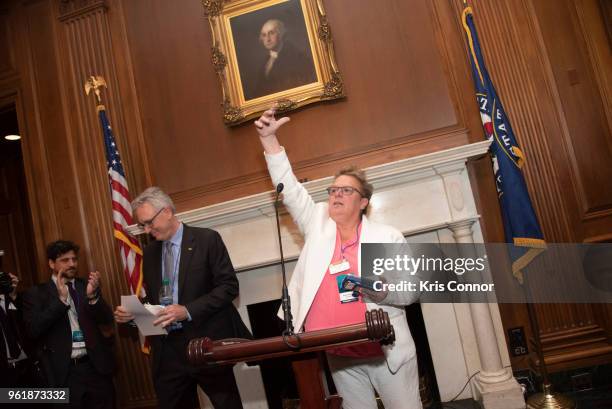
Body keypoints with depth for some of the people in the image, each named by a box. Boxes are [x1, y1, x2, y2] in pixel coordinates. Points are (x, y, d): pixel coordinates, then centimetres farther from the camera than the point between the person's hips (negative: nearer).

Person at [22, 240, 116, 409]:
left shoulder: (87, 286, 7)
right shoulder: (36, 293, 2)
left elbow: (107, 321, 1)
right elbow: (33, 330, -9)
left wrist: (93, 295, -17)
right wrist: (61, 299, -18)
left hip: (96, 366, 2)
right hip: (64, 372, -2)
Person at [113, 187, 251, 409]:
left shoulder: (207, 239, -6)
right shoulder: (150, 252, 12)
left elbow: (229, 286, -11)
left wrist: (188, 311, -20)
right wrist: (131, 312, -2)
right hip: (167, 349, 5)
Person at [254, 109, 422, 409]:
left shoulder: (388, 238, -3)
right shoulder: (318, 227, 5)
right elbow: (290, 190, -1)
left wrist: (382, 290, -24)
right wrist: (269, 139, -7)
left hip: (386, 353, -3)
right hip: (339, 357, 3)